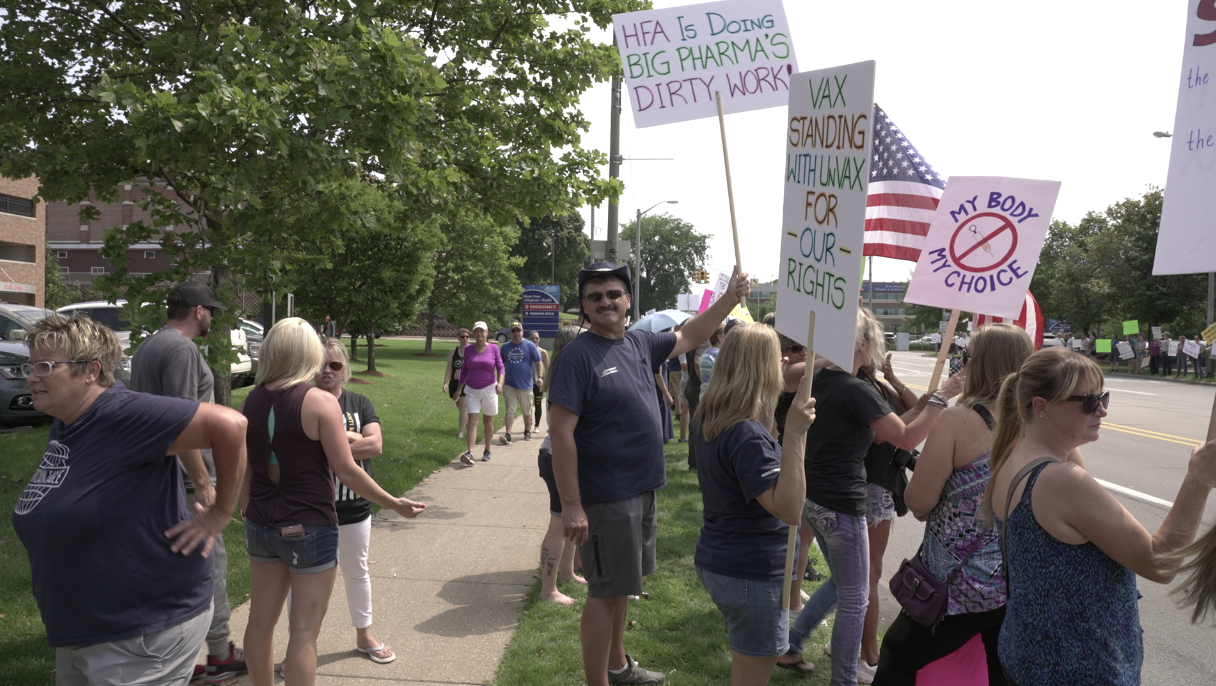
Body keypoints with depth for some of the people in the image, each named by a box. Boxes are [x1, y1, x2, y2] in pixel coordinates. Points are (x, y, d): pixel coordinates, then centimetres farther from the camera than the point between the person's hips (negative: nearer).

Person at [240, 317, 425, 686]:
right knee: (304, 631, 3)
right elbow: (346, 471, -16)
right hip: (310, 528, -6)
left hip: (261, 526, 6)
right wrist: (396, 504, -6)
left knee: (261, 620, 18)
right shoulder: (320, 402, -16)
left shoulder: (252, 401, 1)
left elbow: (243, 470, 8)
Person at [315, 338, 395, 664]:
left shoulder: (359, 403, 1)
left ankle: (364, 636, 38)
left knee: (357, 572, 20)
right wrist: (350, 438, -18)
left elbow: (375, 444, -13)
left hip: (354, 507, 3)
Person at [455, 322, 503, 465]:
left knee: (488, 421, 10)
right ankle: (469, 453, -16)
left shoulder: (494, 348, -3)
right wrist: (459, 388, 11)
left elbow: (500, 367, -4)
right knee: (472, 420, -8)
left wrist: (500, 382, -20)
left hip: (489, 389, -1)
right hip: (472, 390, 1)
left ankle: (487, 452, 22)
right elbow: (464, 370, 10)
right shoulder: (468, 350, 3)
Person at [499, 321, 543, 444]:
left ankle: (527, 432, 27)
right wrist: (500, 379, 9)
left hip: (525, 384, -1)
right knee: (510, 410, -5)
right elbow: (501, 364, 13)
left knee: (527, 411, 11)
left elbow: (538, 362, -1)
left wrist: (540, 376, -11)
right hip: (509, 384, 1)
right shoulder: (505, 346, 5)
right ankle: (507, 434, -8)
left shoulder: (530, 346, -3)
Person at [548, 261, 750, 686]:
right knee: (605, 592, 1)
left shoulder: (640, 344, 6)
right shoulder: (579, 355, -16)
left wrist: (730, 298, 11)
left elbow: (690, 336, 22)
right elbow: (560, 432, -20)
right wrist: (571, 505, -23)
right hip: (607, 497, -8)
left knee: (621, 585, 21)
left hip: (642, 490, 8)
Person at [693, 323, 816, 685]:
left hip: (716, 561, 9)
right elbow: (788, 509, -30)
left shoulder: (709, 420, 2)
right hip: (752, 575, -9)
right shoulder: (748, 436, -25)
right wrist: (795, 436, -35)